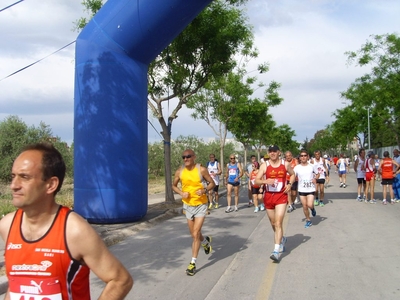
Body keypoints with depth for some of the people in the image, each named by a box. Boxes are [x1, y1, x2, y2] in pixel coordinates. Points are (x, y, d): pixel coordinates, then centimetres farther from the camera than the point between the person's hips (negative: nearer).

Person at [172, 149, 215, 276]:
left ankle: (193, 263, 1)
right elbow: (174, 185, 9)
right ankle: (206, 241, 50)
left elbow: (212, 183, -3)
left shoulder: (201, 169, -12)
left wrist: (205, 190, -22)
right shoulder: (179, 171, -5)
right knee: (194, 234, 15)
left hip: (201, 204, -4)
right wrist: (181, 193, -11)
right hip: (188, 205, 4)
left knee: (195, 234, -10)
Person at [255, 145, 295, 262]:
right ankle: (282, 239, 45)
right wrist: (266, 181, -24)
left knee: (278, 223, -14)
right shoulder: (264, 166, -2)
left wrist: (290, 184, -1)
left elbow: (292, 175, 17)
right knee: (273, 223, 16)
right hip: (268, 196, 2)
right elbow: (256, 181, -5)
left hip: (281, 196, -2)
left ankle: (276, 251, -15)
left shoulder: (285, 164, 0)